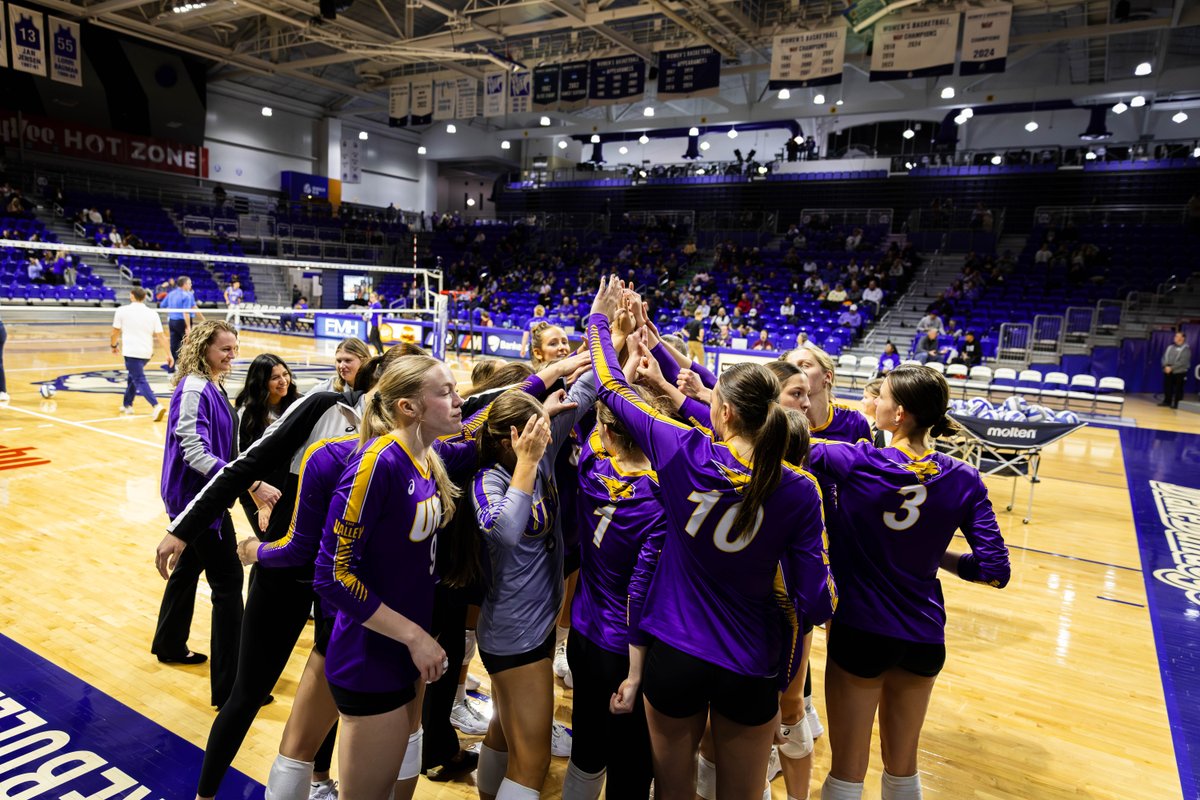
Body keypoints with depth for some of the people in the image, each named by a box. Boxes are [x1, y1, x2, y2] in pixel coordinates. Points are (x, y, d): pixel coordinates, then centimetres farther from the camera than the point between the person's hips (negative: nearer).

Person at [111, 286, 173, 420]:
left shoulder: (122, 311, -3)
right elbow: (161, 335, 0)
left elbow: (115, 332, 3)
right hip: (147, 353, 5)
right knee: (132, 376, 26)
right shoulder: (153, 314, 4)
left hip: (131, 352, -5)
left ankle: (156, 406, -28)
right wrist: (169, 354, 1)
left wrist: (114, 345, 22)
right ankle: (127, 405, 36)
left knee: (140, 380, -8)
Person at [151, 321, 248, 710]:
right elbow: (194, 452, -28)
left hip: (202, 495, 10)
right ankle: (229, 686, -1)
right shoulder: (194, 390, -21)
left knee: (190, 566, 25)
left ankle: (169, 645, 46)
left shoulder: (213, 386, 7)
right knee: (229, 581, -7)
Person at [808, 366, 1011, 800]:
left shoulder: (855, 463, -18)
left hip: (859, 630, -3)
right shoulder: (963, 479, -8)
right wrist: (936, 556, 6)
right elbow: (995, 570, -8)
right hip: (924, 636, 4)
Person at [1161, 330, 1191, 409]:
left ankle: (1175, 403, 4)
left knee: (1178, 389, -1)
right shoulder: (1170, 346, 11)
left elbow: (1183, 362, -16)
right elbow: (1164, 357, 10)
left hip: (1179, 372, -6)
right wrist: (1165, 366, -7)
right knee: (1167, 387, 10)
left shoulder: (1186, 349, -7)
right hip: (1168, 371, 6)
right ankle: (1167, 401, 21)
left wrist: (1171, 368, -19)